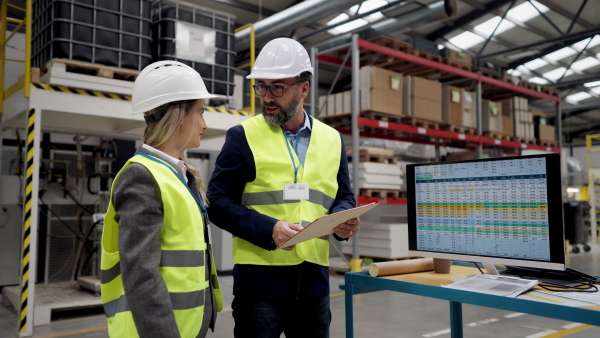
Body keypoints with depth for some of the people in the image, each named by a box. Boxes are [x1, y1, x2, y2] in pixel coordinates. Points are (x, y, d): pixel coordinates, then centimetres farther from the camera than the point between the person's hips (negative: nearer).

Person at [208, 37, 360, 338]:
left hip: (314, 277, 4)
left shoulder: (332, 140, 8)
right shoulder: (243, 136, -3)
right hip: (259, 275, -3)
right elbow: (219, 202, -7)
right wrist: (269, 229, -20)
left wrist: (343, 220, -8)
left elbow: (344, 198, 15)